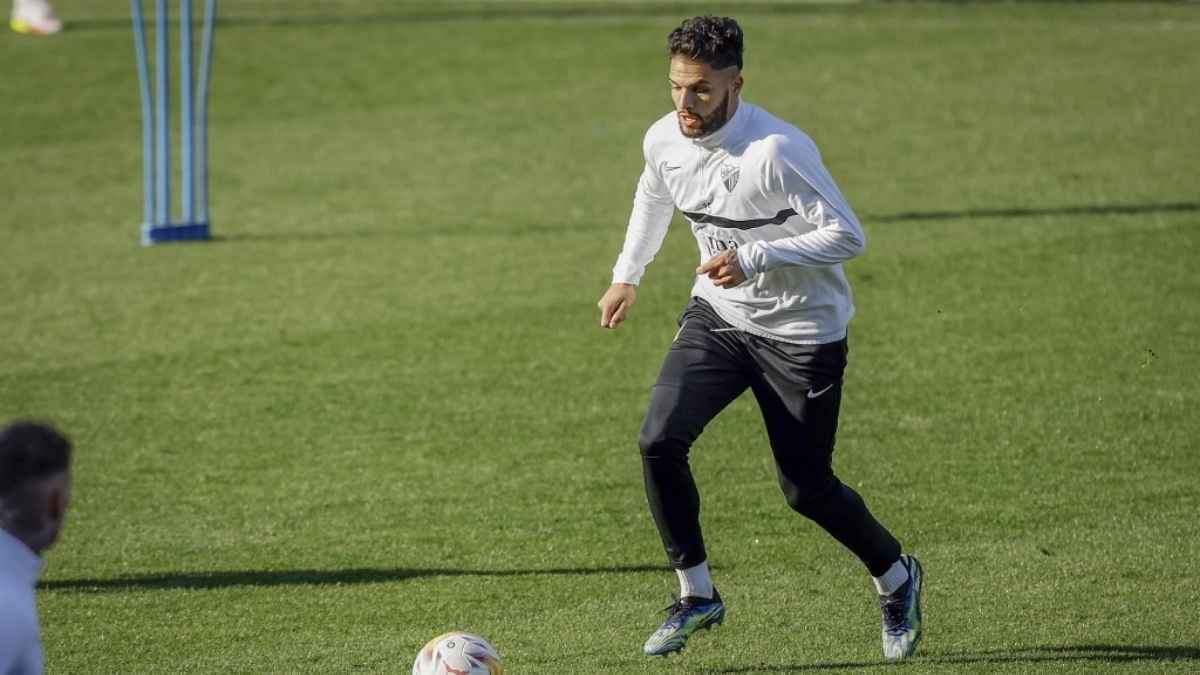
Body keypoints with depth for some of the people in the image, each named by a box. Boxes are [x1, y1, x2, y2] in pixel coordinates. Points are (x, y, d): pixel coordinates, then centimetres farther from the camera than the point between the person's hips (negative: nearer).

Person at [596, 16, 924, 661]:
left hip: (801, 332, -5)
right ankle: (696, 595, 0)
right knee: (659, 439, -17)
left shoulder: (776, 151, -27)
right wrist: (627, 275, 20)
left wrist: (754, 258, -33)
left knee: (806, 488, 2)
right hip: (718, 317, 5)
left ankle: (896, 578, 31)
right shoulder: (664, 140, -7)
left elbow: (847, 235, -26)